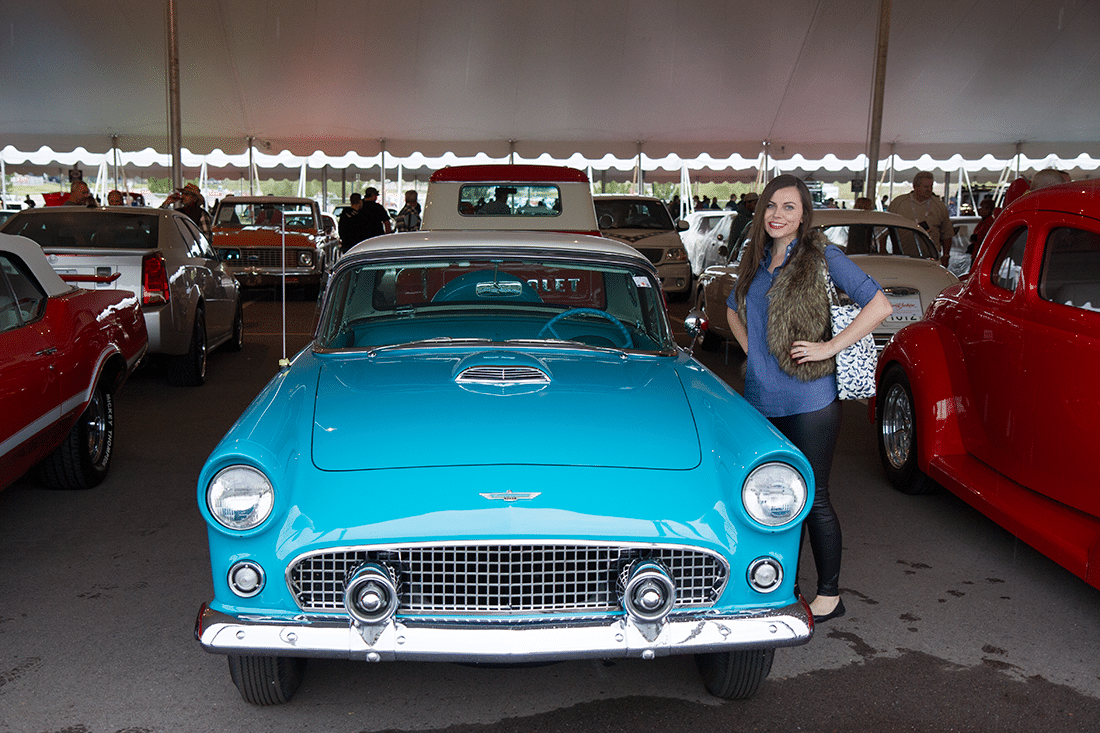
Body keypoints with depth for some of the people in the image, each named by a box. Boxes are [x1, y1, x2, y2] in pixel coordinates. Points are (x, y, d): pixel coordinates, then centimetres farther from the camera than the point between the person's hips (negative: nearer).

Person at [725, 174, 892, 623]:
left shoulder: (823, 257, -7)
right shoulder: (755, 259, 11)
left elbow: (879, 305, -12)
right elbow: (734, 308, 29)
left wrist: (830, 347, -15)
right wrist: (750, 348, 12)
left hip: (809, 400, -6)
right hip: (759, 397, 6)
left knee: (812, 499, 1)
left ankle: (829, 595, 15)